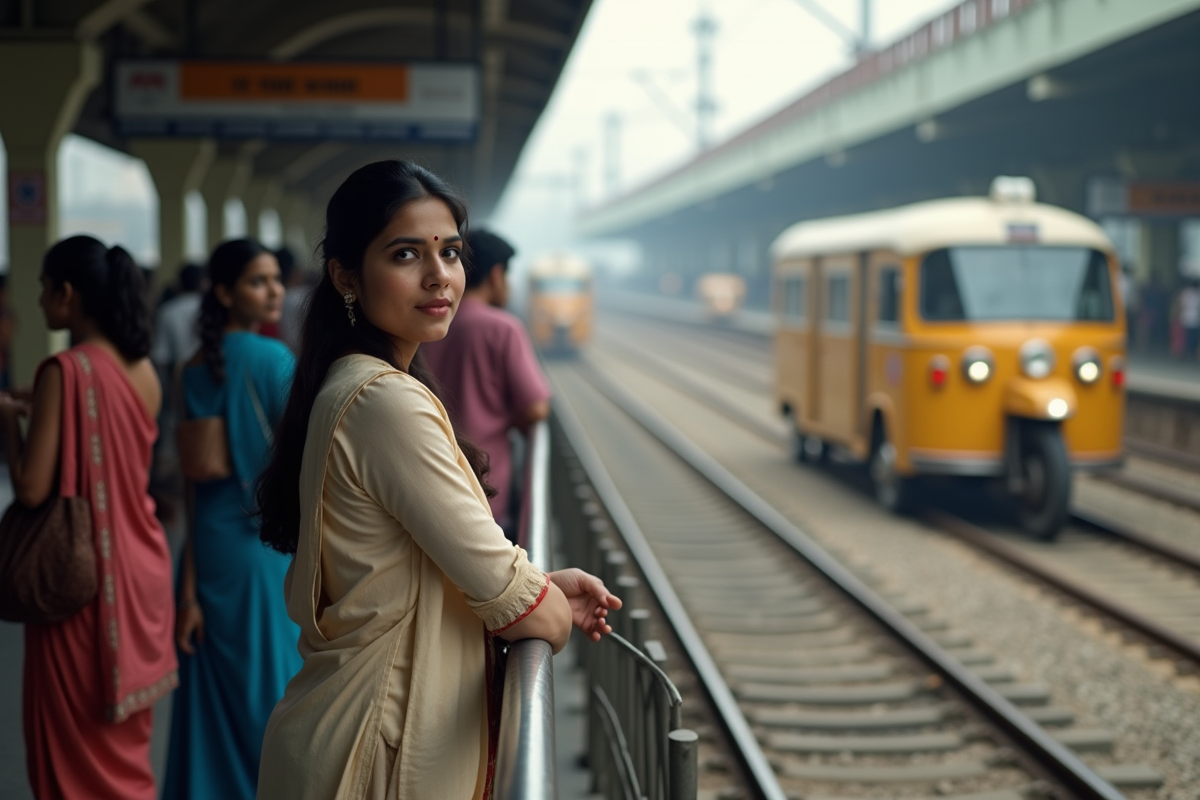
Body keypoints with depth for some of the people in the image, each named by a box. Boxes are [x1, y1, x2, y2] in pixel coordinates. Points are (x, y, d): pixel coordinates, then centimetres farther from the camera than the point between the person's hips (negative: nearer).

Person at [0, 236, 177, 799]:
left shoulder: (65, 371, -17)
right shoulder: (142, 369, 5)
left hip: (85, 574, -7)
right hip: (140, 567, 7)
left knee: (78, 739, 6)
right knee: (126, 735, 20)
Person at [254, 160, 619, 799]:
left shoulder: (345, 388, 9)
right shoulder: (389, 403, -22)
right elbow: (503, 595, -20)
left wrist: (543, 585, 7)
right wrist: (556, 611, 0)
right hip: (382, 748, -10)